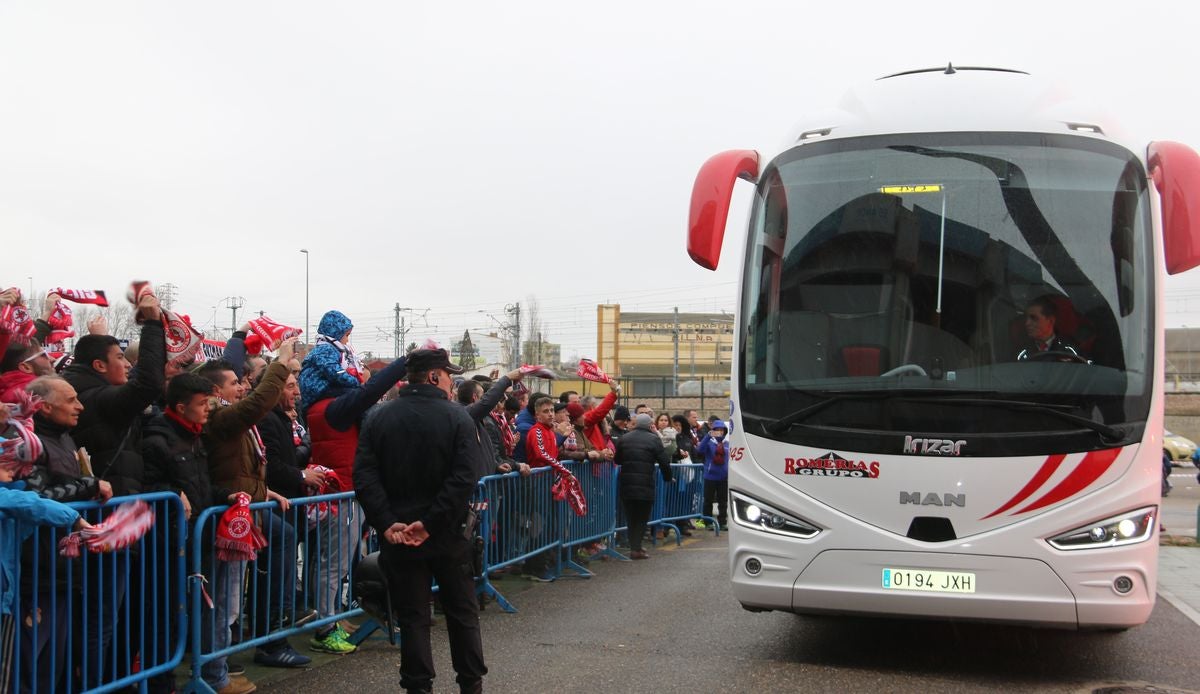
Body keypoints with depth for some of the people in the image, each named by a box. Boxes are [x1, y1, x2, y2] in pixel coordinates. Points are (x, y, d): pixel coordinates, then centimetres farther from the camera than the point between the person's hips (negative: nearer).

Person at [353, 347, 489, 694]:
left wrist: (387, 523, -13)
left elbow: (365, 477, -9)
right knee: (462, 611, 13)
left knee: (412, 616, 8)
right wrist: (430, 523, -18)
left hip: (398, 535, 2)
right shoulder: (458, 418, -9)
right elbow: (465, 479, -19)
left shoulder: (378, 418, 0)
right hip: (449, 534, -1)